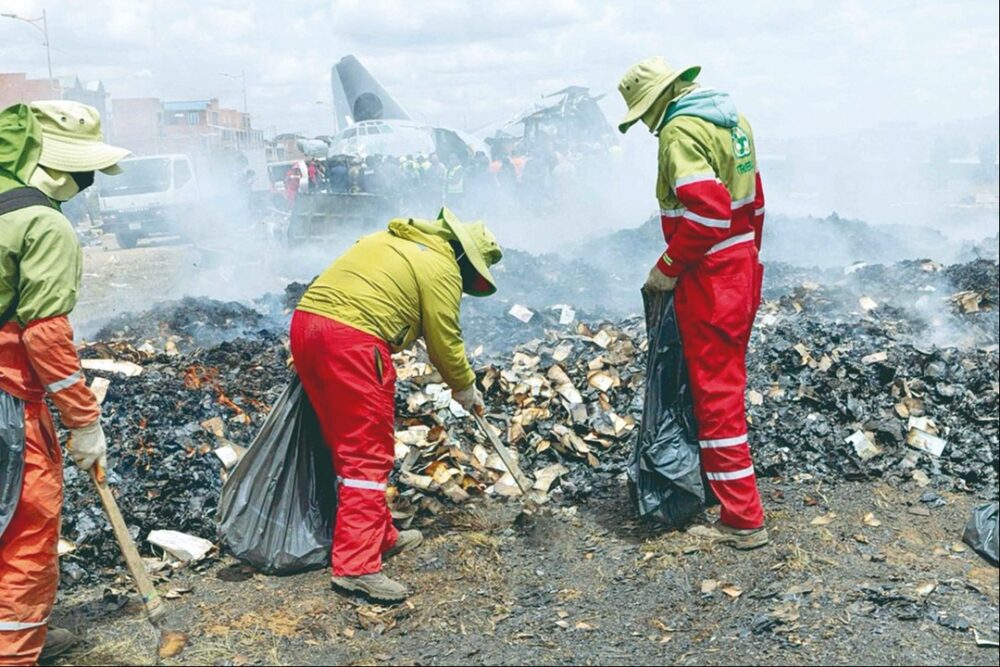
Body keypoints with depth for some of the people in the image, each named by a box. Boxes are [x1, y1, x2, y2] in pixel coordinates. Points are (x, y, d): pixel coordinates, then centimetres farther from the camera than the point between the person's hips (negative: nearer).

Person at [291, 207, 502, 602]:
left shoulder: (395, 240, 24)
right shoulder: (442, 270, -1)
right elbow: (445, 343, 3)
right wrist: (465, 388, 18)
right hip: (351, 341, -9)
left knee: (349, 445, 16)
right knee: (368, 455, -3)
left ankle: (381, 537, 29)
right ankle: (356, 565, -5)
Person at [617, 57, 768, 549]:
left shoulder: (680, 131, -17)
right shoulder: (731, 120, 12)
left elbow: (706, 214, -27)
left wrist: (667, 269, -16)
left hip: (709, 281, -10)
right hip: (743, 270, 10)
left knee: (716, 394, -3)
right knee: (729, 378, 20)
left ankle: (743, 520, 4)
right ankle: (721, 481, 37)